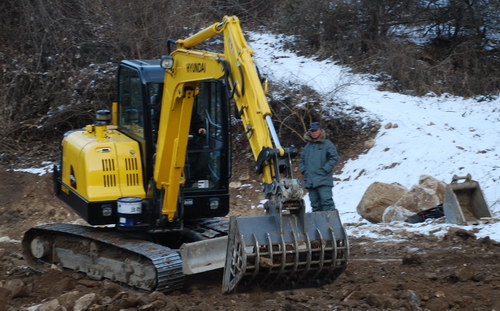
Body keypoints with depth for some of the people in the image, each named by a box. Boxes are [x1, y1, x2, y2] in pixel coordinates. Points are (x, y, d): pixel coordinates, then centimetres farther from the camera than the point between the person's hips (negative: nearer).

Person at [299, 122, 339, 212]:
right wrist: (303, 170, 8)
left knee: (326, 200, -14)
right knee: (315, 204, 7)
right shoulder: (307, 146, 17)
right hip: (310, 182, 6)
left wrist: (325, 169, -12)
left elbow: (334, 158, -5)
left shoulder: (327, 144, 0)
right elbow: (302, 160, 25)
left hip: (323, 180, -6)